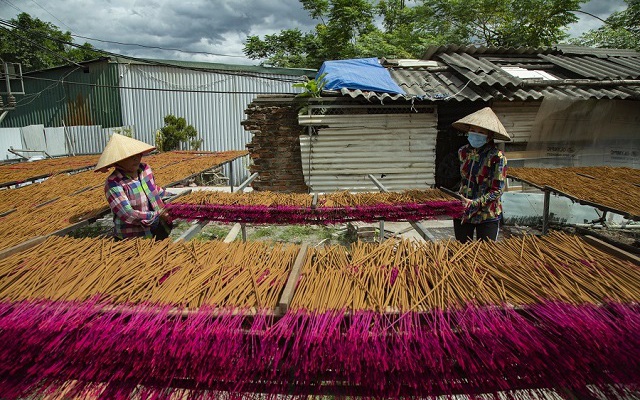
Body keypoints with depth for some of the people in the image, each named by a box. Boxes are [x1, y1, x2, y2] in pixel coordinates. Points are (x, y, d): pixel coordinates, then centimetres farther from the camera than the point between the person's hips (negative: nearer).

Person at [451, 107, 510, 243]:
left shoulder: (497, 156, -14)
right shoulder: (463, 152, 2)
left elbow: (497, 190, -15)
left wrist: (474, 203, -23)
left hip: (487, 216, -4)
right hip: (462, 212, 5)